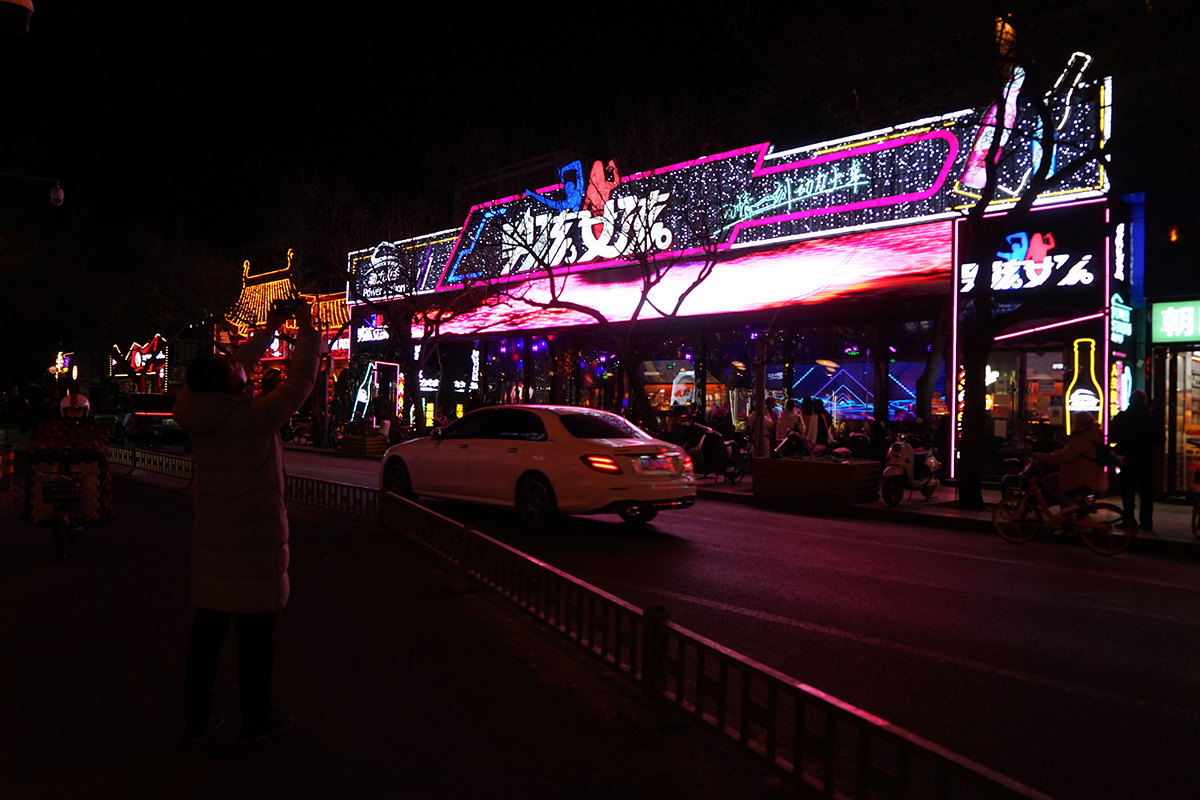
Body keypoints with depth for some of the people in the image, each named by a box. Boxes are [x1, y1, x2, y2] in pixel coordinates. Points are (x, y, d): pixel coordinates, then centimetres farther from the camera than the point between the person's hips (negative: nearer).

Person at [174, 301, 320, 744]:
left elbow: (237, 369, 15)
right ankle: (256, 719, 19)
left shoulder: (198, 416, -1)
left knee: (208, 626, 14)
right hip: (255, 541, -6)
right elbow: (300, 379, -8)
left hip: (210, 540, 6)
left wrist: (266, 333, 24)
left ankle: (196, 716, 25)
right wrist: (306, 329, 4)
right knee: (256, 631, 6)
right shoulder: (255, 417, -19)